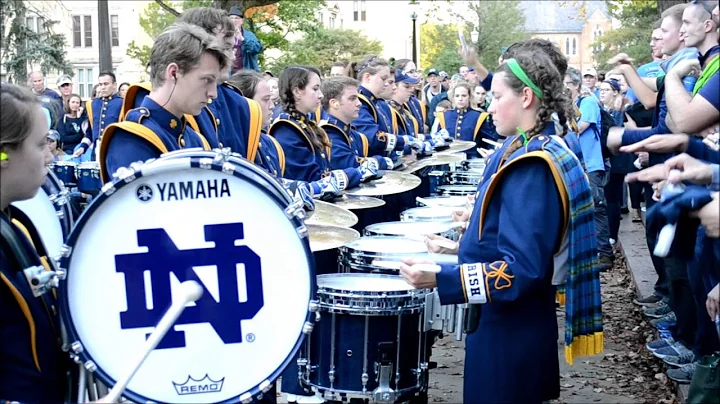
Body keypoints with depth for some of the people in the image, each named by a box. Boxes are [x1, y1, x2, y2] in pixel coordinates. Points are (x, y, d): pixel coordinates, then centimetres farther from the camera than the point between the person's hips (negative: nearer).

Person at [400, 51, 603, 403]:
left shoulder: (533, 166, -24)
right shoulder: (528, 149, 7)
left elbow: (521, 271, -29)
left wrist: (439, 278, -31)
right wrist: (462, 247, 17)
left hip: (510, 328, -10)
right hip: (509, 320, 10)